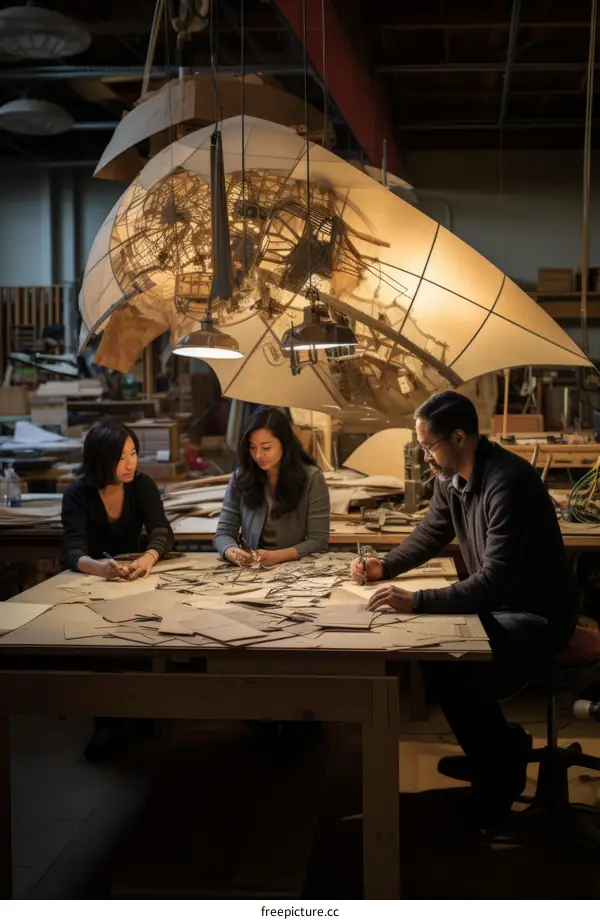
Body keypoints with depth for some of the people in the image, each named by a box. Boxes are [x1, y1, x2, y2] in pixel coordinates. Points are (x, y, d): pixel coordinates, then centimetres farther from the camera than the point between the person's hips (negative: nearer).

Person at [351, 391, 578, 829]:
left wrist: (416, 602, -40)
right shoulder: (451, 479, -1)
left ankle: (501, 767, 5)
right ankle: (499, 746, 17)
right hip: (497, 603, 9)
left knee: (454, 672, -23)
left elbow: (495, 581, -37)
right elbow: (430, 535, 17)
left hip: (537, 613, -9)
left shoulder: (508, 483, -30)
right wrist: (385, 567, 1)